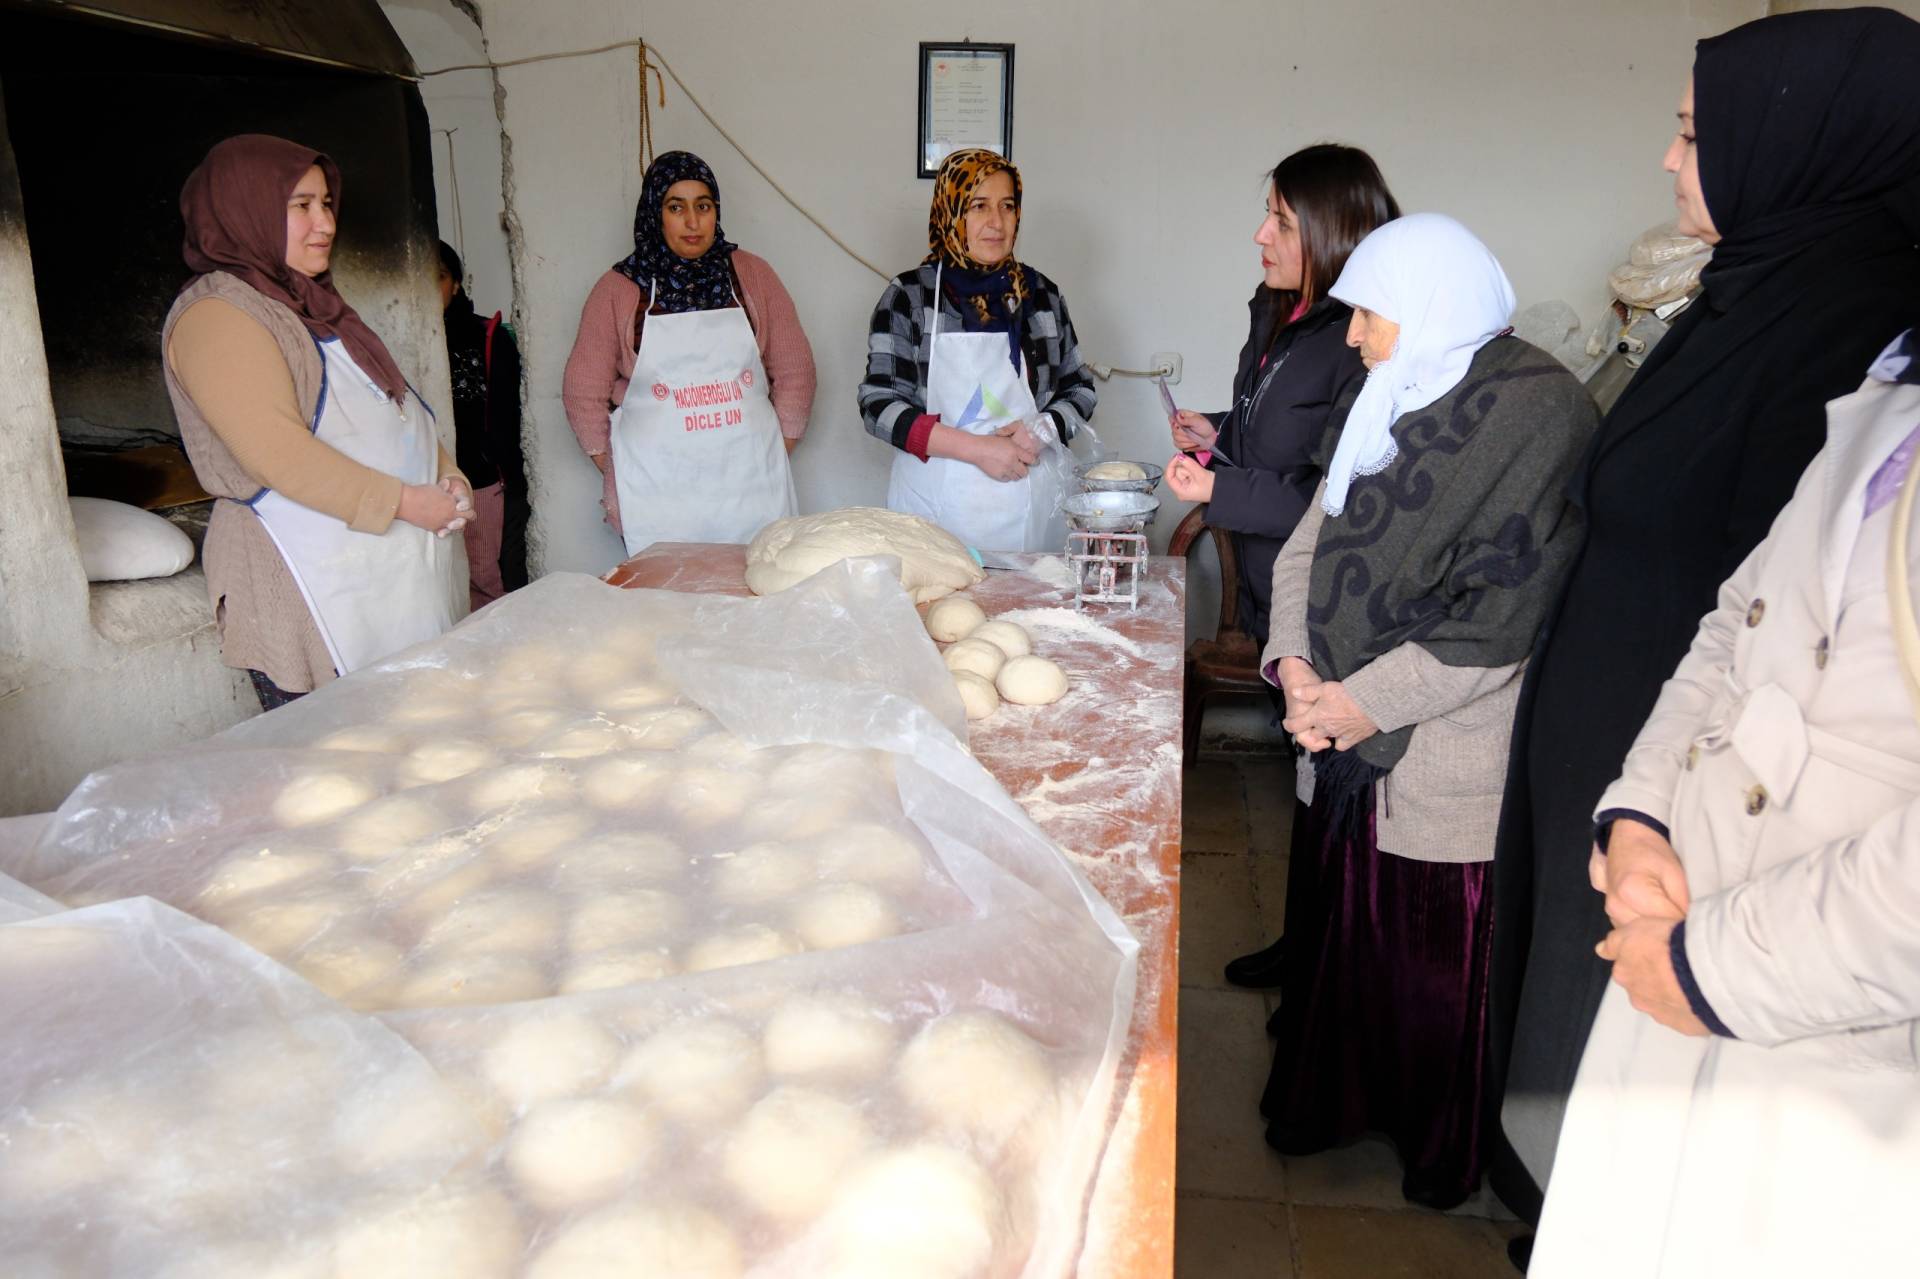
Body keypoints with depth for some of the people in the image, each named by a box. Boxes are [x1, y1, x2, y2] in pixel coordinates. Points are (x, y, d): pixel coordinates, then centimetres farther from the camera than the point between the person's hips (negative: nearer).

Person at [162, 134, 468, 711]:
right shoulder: (216, 314, -10)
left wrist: (445, 477, 4)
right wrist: (405, 502, -18)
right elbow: (281, 456, -20)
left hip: (390, 572, 9)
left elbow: (387, 411, 22)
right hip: (315, 593, -8)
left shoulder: (308, 302, 19)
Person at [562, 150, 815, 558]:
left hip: (750, 484, 1)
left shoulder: (752, 275, 7)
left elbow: (794, 371, 9)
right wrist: (617, 477, 4)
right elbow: (583, 391, 6)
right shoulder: (618, 288, 4)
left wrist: (776, 457, 5)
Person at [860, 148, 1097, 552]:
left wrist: (1042, 429, -9)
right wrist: (976, 448, -16)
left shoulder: (1042, 295, 8)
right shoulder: (908, 296, -1)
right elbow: (878, 403, -7)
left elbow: (1080, 389, 14)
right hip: (937, 509, -3)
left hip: (1033, 507, 3)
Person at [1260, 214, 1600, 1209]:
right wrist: (1295, 664, -5)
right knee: (1338, 924, 16)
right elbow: (1311, 543, 10)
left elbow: (1504, 615, -19)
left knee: (1443, 956, 9)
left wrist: (1367, 700, -16)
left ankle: (1446, 1145, 33)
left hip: (1453, 758, -6)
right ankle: (1332, 1099, 38)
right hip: (1351, 741, 6)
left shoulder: (1537, 412, -14)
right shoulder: (1387, 401, 10)